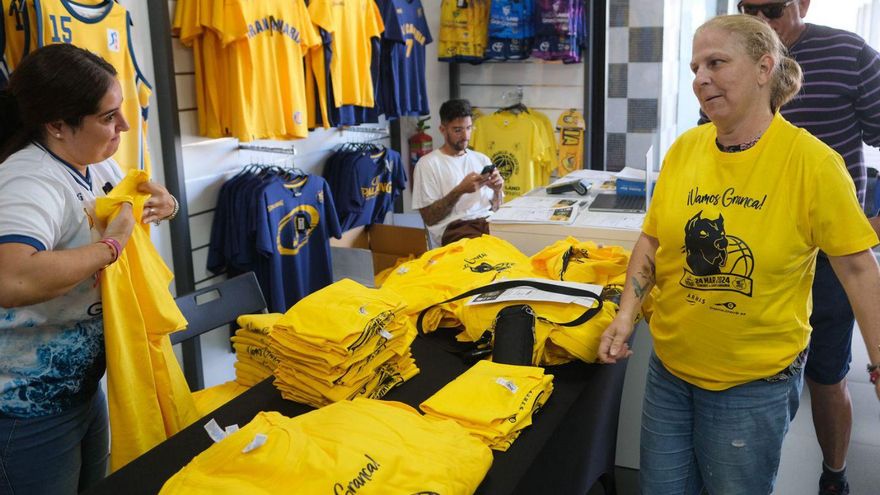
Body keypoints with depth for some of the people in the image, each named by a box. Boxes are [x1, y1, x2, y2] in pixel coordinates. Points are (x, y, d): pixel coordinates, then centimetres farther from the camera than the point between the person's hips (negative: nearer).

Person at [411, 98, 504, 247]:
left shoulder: (482, 159, 19)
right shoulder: (427, 163, 3)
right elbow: (429, 217, -4)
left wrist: (497, 190, -3)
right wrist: (460, 190, -14)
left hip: (488, 223, 6)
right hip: (455, 228, -6)